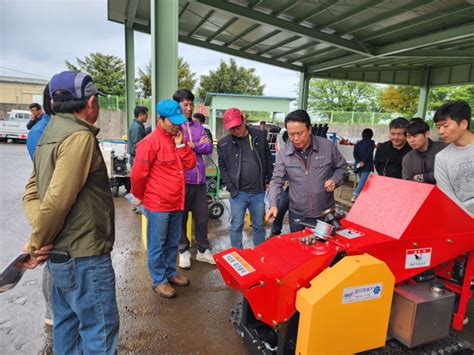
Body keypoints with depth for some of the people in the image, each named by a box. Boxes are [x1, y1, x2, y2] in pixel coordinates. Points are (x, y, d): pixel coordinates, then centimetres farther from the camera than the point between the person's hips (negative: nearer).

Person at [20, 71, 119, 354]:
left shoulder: (50, 135, 10)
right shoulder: (80, 137, -19)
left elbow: (32, 191, 8)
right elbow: (58, 200, -25)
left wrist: (40, 239, -3)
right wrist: (37, 243, -10)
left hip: (61, 253, 9)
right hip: (84, 256, -9)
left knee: (68, 323, 23)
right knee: (100, 331, 5)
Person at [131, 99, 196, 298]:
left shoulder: (178, 139, 10)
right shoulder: (150, 142, -16)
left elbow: (190, 164, 4)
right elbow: (138, 174, -13)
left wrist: (180, 145, -7)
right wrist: (140, 196, 0)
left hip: (176, 203, 7)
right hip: (157, 204, -7)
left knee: (172, 242, 19)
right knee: (157, 245, 7)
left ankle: (170, 273, 35)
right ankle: (158, 280, 22)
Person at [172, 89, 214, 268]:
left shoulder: (198, 126, 14)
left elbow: (209, 148, 4)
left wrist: (192, 145, -11)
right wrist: (199, 145, -8)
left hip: (199, 179, 5)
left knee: (202, 216, 12)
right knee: (181, 217, 8)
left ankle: (203, 250, 27)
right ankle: (184, 250, 25)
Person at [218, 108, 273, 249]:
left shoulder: (260, 135, 2)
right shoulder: (223, 143, -3)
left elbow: (268, 159, 9)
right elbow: (222, 168, 0)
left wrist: (270, 181, 7)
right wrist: (230, 188, -8)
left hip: (258, 192, 2)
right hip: (238, 193, -1)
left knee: (259, 226, 15)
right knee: (236, 226, 8)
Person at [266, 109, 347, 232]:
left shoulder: (327, 146, -9)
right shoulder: (284, 152, -8)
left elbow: (341, 167, 7)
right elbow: (277, 181, -6)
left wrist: (335, 180, -13)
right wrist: (273, 205, -19)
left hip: (325, 213, -1)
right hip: (297, 215, 1)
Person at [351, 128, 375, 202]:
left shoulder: (358, 143, 11)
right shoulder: (371, 143, 0)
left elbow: (355, 153, -1)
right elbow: (369, 153, -12)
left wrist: (358, 162, -7)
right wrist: (363, 162, -13)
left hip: (359, 165, 5)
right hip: (366, 166, -5)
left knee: (361, 181, 16)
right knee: (362, 181, -11)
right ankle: (355, 195, -27)